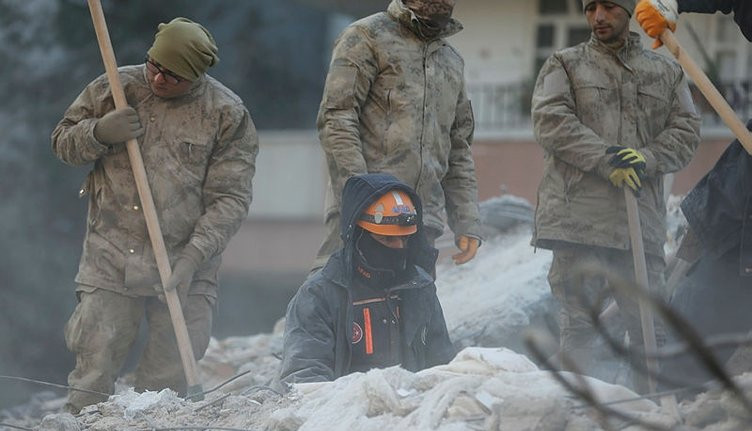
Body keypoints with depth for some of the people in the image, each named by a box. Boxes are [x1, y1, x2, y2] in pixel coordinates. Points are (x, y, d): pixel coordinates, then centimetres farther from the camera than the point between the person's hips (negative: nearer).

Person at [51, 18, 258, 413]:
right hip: (111, 261, 1)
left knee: (168, 382, 0)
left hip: (185, 267, -1)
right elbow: (62, 142, 13)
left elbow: (230, 199, -4)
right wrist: (98, 132, -10)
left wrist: (192, 258, -15)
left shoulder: (227, 115, -2)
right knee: (93, 371, -5)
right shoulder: (115, 88, 4)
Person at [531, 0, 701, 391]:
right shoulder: (564, 65, 11)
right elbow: (550, 121, -4)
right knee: (579, 320, -3)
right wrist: (606, 159, -14)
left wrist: (647, 160, -11)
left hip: (642, 215, 2)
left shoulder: (666, 73, 18)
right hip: (577, 211, -2)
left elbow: (686, 129, 9)